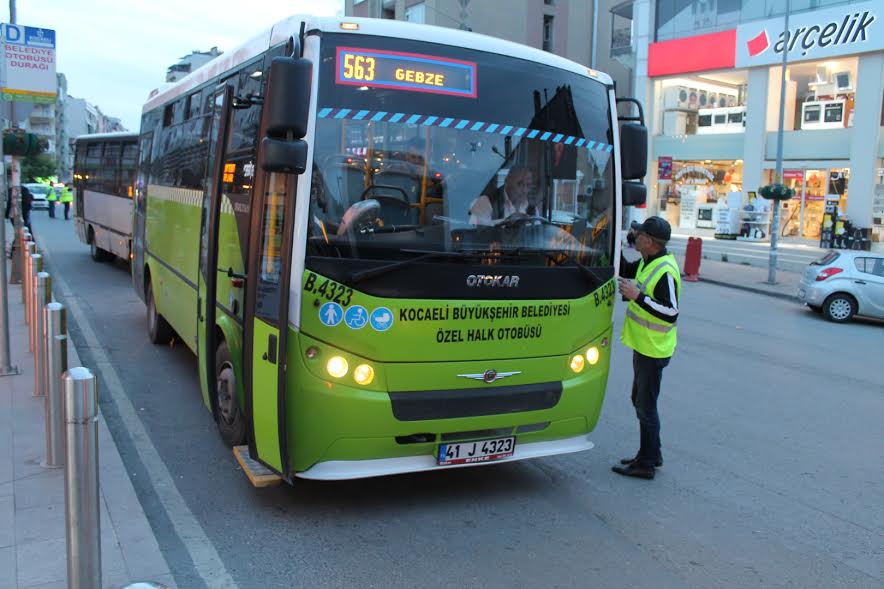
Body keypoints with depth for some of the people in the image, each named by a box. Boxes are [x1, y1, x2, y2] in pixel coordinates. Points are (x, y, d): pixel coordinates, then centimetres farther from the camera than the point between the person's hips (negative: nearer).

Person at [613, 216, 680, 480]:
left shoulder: (665, 271, -23)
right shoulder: (647, 263, 6)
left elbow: (671, 313, -26)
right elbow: (624, 270, 21)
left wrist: (638, 296, -28)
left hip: (653, 350, -10)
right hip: (643, 346, 10)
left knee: (646, 406, -1)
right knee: (640, 401, 20)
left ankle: (646, 464, 10)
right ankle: (652, 453, 33)